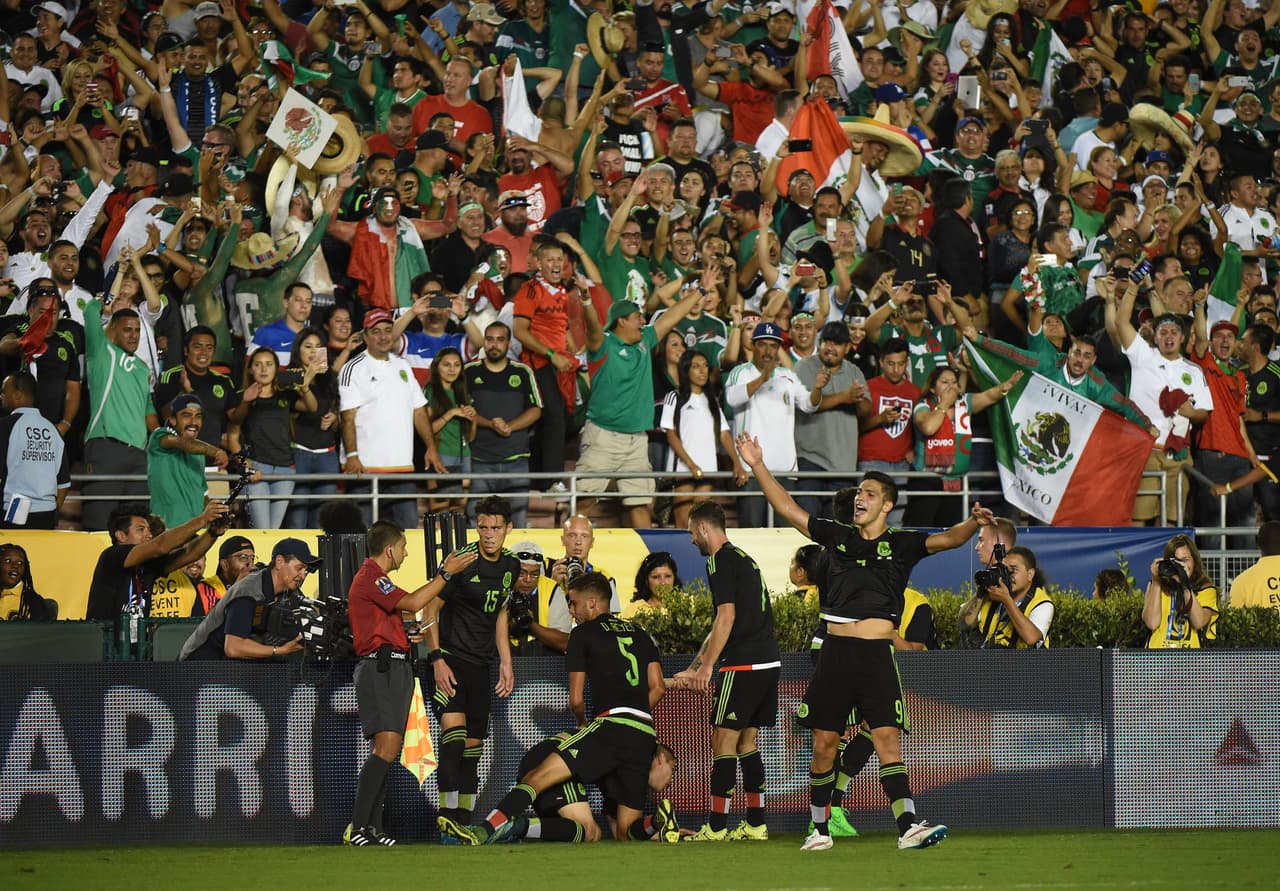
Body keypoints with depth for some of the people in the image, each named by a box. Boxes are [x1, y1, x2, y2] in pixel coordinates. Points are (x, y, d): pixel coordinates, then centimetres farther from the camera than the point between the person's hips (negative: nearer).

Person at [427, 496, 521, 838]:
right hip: (450, 659, -7)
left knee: (473, 744, 8)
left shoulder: (510, 566, 8)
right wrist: (437, 659, -15)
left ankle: (463, 823, 13)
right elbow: (429, 610, -7)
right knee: (454, 729, -23)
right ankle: (448, 816, -27)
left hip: (481, 664, 7)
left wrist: (505, 662, 17)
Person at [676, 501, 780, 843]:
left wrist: (707, 665, -14)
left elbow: (727, 616, -16)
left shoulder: (721, 560, -7)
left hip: (743, 664, -9)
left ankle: (716, 828, -8)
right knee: (746, 741, 14)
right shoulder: (743, 558, 22)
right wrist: (693, 669, 27)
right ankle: (755, 825, 14)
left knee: (724, 741, -6)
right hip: (768, 661, 9)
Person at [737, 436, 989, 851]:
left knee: (887, 738, -13)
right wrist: (758, 466, 11)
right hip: (835, 651, 3)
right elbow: (789, 510, 15)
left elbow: (945, 540, -8)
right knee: (824, 743, 4)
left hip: (876, 655, -3)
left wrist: (972, 523, -28)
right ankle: (819, 828, 16)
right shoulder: (838, 536, 12)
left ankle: (908, 825, -19)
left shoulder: (901, 544, 5)